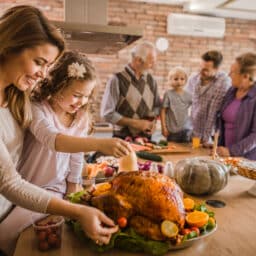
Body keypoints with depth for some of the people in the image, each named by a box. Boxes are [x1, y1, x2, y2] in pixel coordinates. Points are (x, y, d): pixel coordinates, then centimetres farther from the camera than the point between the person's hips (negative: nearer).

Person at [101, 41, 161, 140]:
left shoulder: (150, 80, 3)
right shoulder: (117, 80, -14)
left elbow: (157, 106, 14)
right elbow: (107, 113, -15)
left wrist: (152, 121, -5)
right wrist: (135, 123, -17)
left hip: (146, 138, 5)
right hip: (123, 139, -5)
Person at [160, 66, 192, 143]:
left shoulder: (188, 95, 2)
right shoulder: (168, 94, -7)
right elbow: (163, 111, -6)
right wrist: (164, 127, -7)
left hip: (186, 129, 3)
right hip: (172, 130, -2)